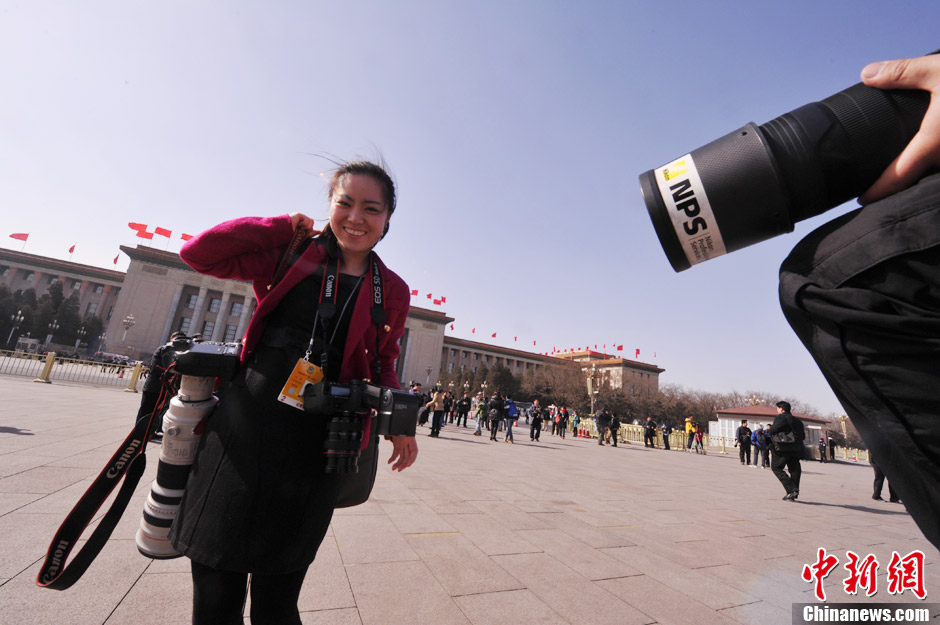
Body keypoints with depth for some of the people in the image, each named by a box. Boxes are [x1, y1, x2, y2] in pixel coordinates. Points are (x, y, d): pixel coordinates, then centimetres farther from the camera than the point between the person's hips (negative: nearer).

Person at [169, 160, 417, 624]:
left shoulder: (393, 291, 6)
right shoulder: (291, 254, 6)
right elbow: (199, 253, 3)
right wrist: (283, 225, 0)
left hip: (316, 444, 0)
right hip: (246, 425, 1)